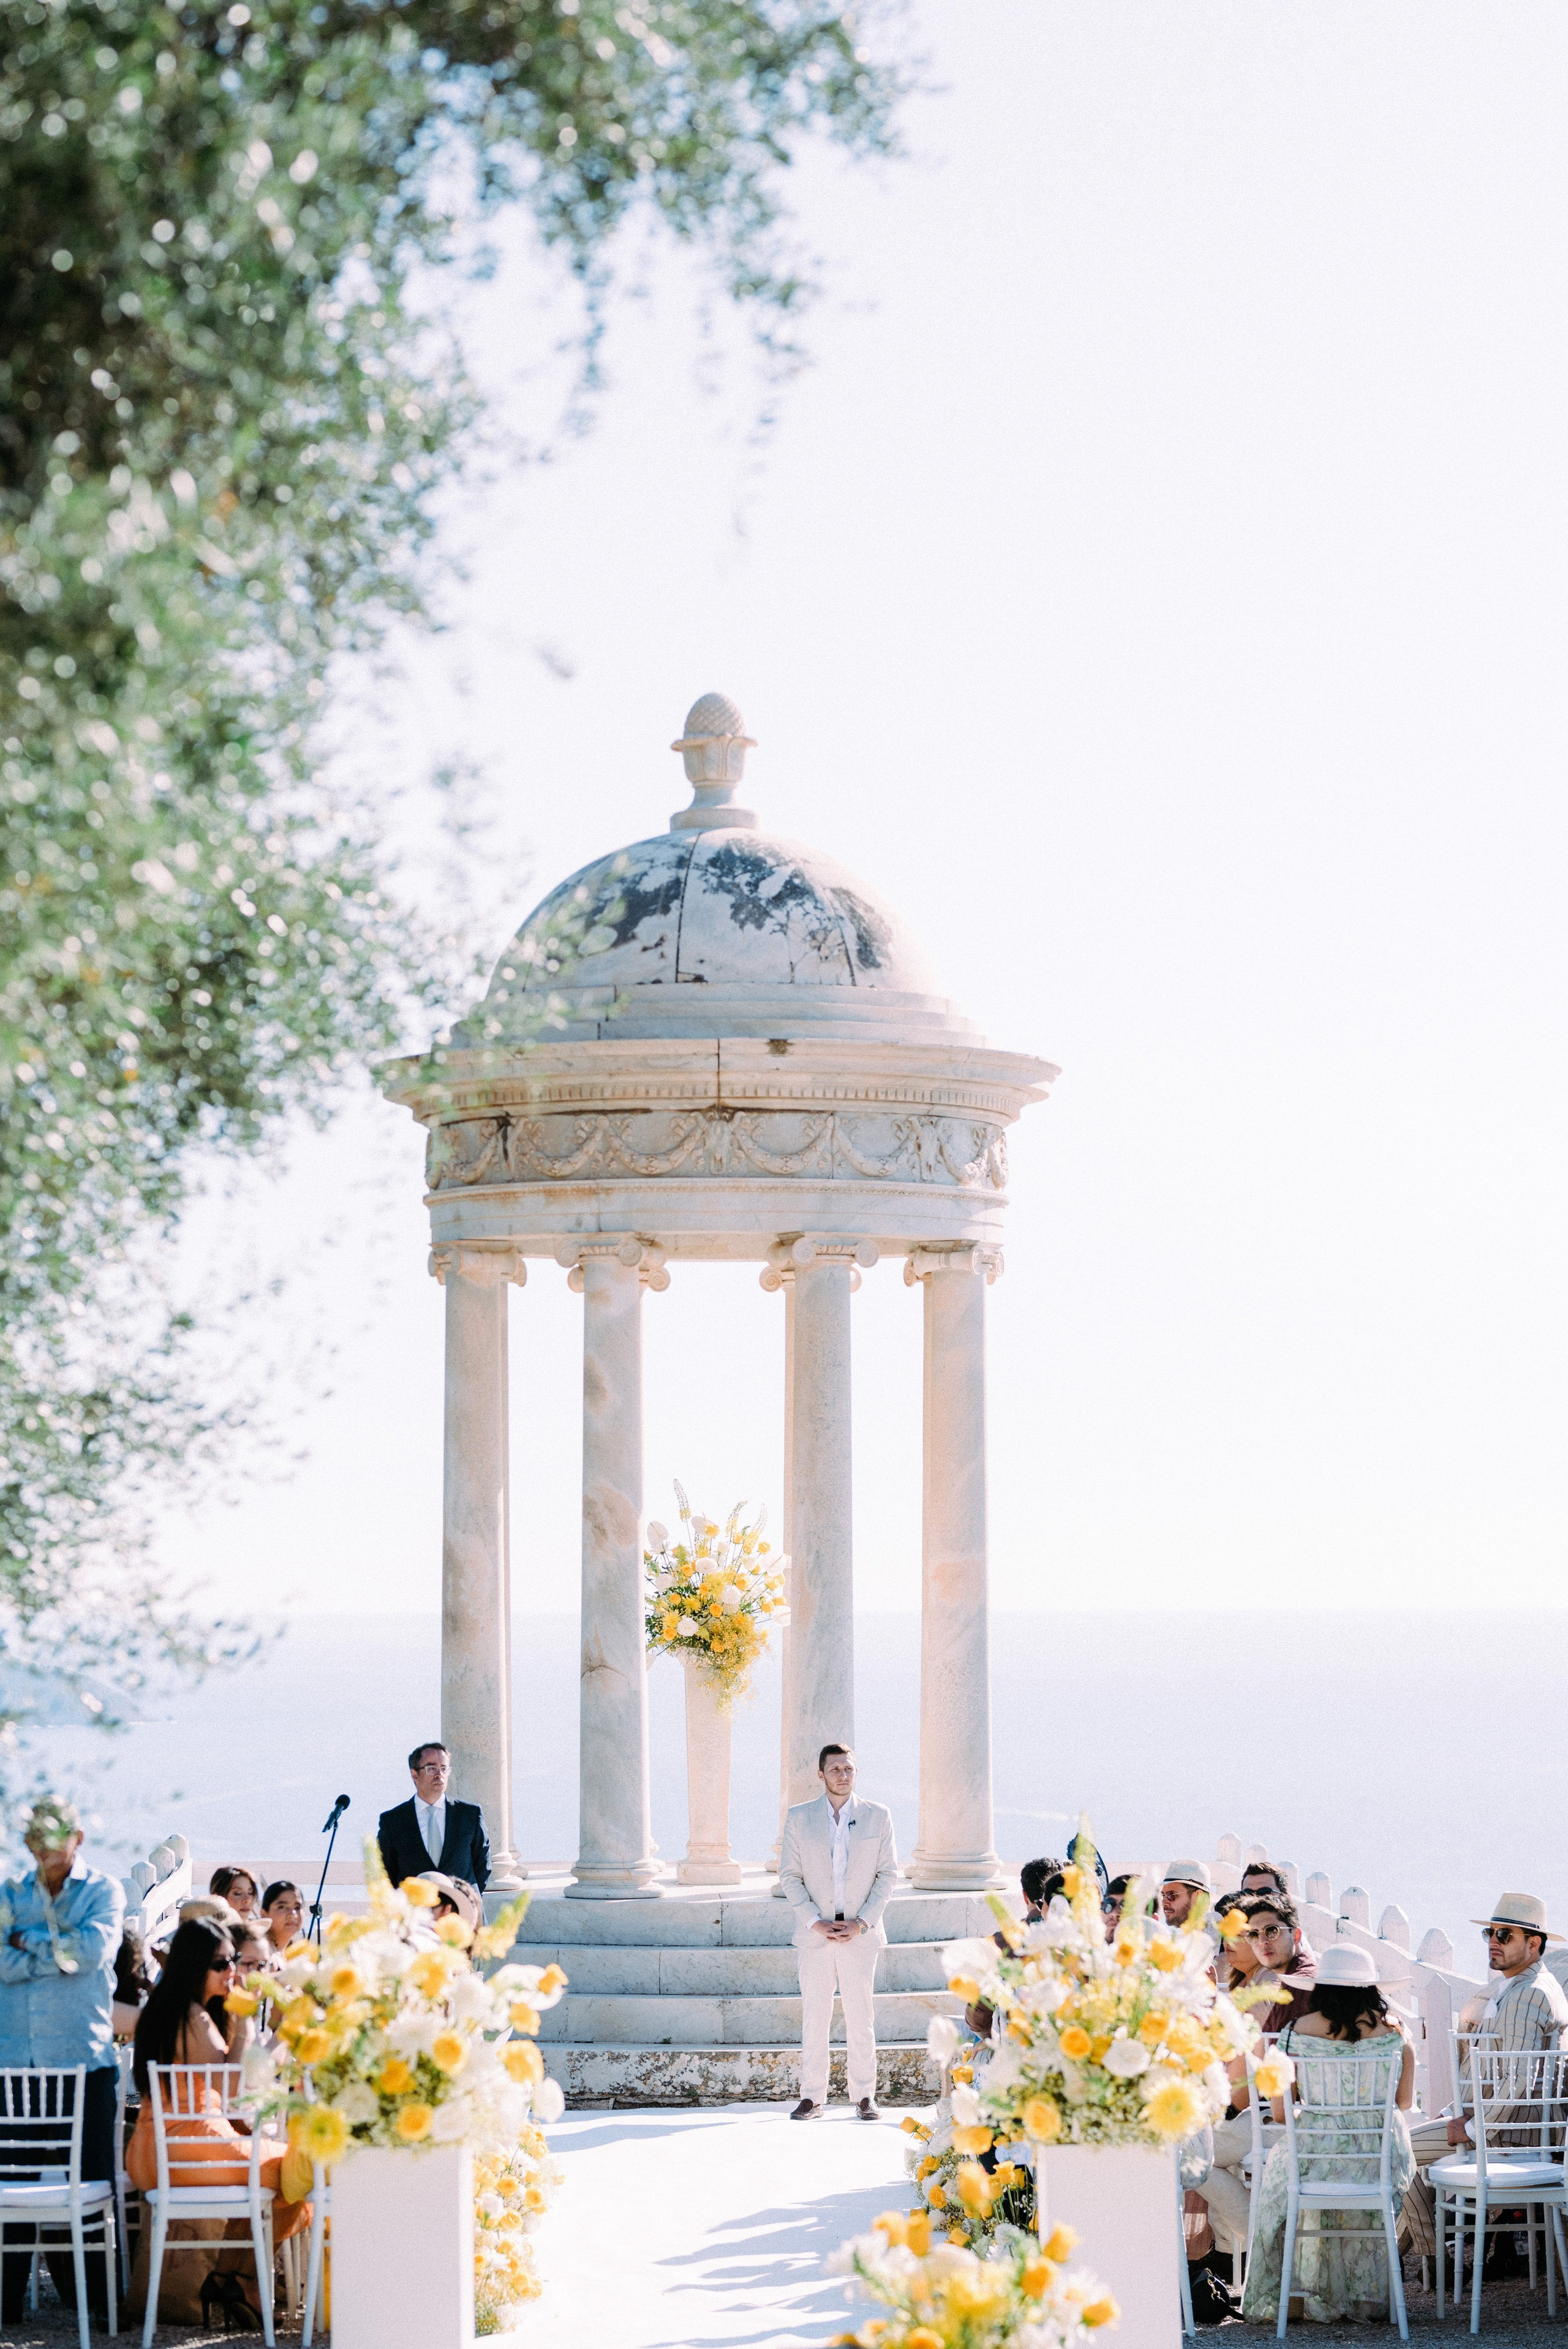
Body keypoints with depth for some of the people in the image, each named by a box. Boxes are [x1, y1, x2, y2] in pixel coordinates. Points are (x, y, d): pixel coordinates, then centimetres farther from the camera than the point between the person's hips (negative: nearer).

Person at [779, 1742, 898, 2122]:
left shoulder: (877, 1817, 5)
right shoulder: (799, 1817, 5)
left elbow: (888, 1874, 4)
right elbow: (790, 1876, 3)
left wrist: (861, 1922, -8)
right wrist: (816, 1923, -9)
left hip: (860, 1933, 0)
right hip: (814, 1934, 0)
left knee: (861, 2019, 2)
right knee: (814, 2018, 2)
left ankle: (864, 2097, 8)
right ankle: (812, 2098, 6)